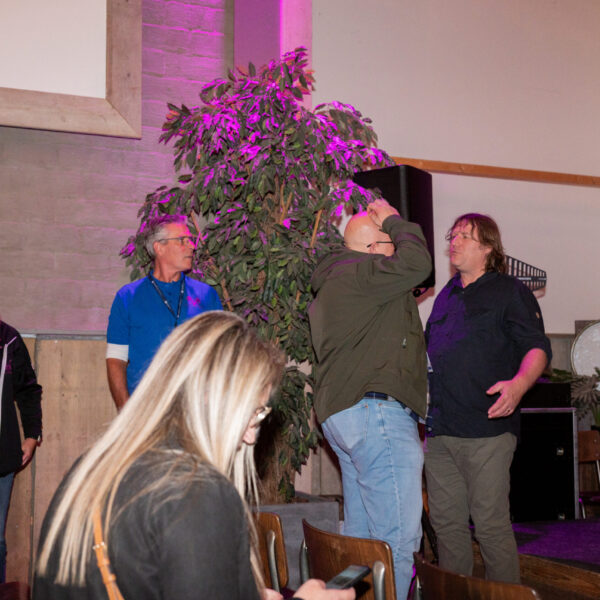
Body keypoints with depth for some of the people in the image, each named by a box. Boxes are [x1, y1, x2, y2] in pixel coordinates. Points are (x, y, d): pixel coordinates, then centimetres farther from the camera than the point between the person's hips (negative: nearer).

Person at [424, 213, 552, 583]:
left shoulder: (510, 292, 2)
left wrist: (520, 383, -26)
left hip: (486, 430, -6)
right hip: (439, 430, 6)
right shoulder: (446, 297, 21)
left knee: (491, 524, -5)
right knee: (447, 523, 10)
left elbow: (537, 347, -8)